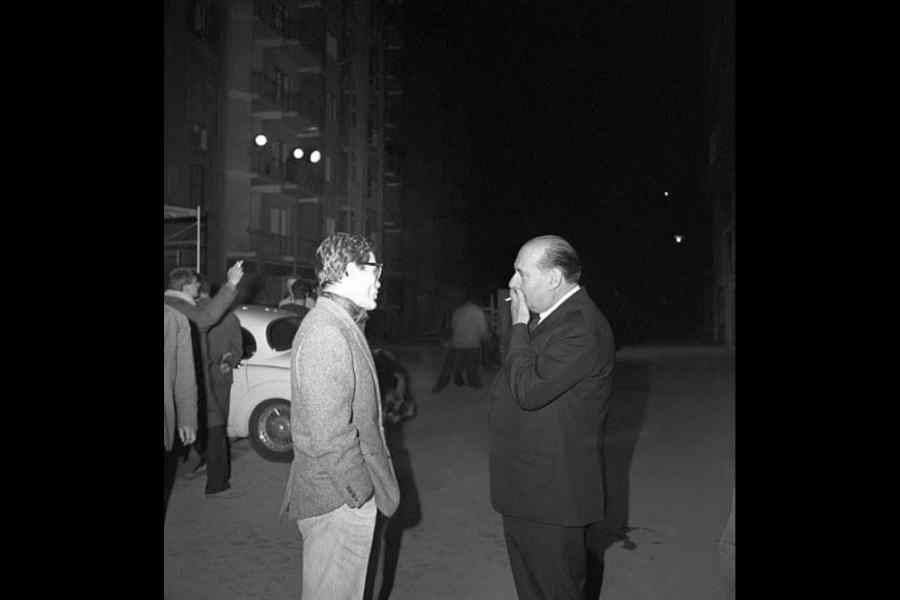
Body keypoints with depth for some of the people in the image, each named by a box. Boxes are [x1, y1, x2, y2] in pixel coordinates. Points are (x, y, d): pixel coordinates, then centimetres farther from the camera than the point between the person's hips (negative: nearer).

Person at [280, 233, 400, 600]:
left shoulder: (340, 324, 12)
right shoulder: (325, 333, -23)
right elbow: (328, 434, -26)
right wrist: (360, 493, -17)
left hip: (349, 494, 10)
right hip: (339, 500, -10)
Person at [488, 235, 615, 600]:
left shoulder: (581, 327, -23)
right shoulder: (547, 317, 9)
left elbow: (528, 391, -26)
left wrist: (520, 326, -19)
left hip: (554, 495, -10)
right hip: (526, 488, 10)